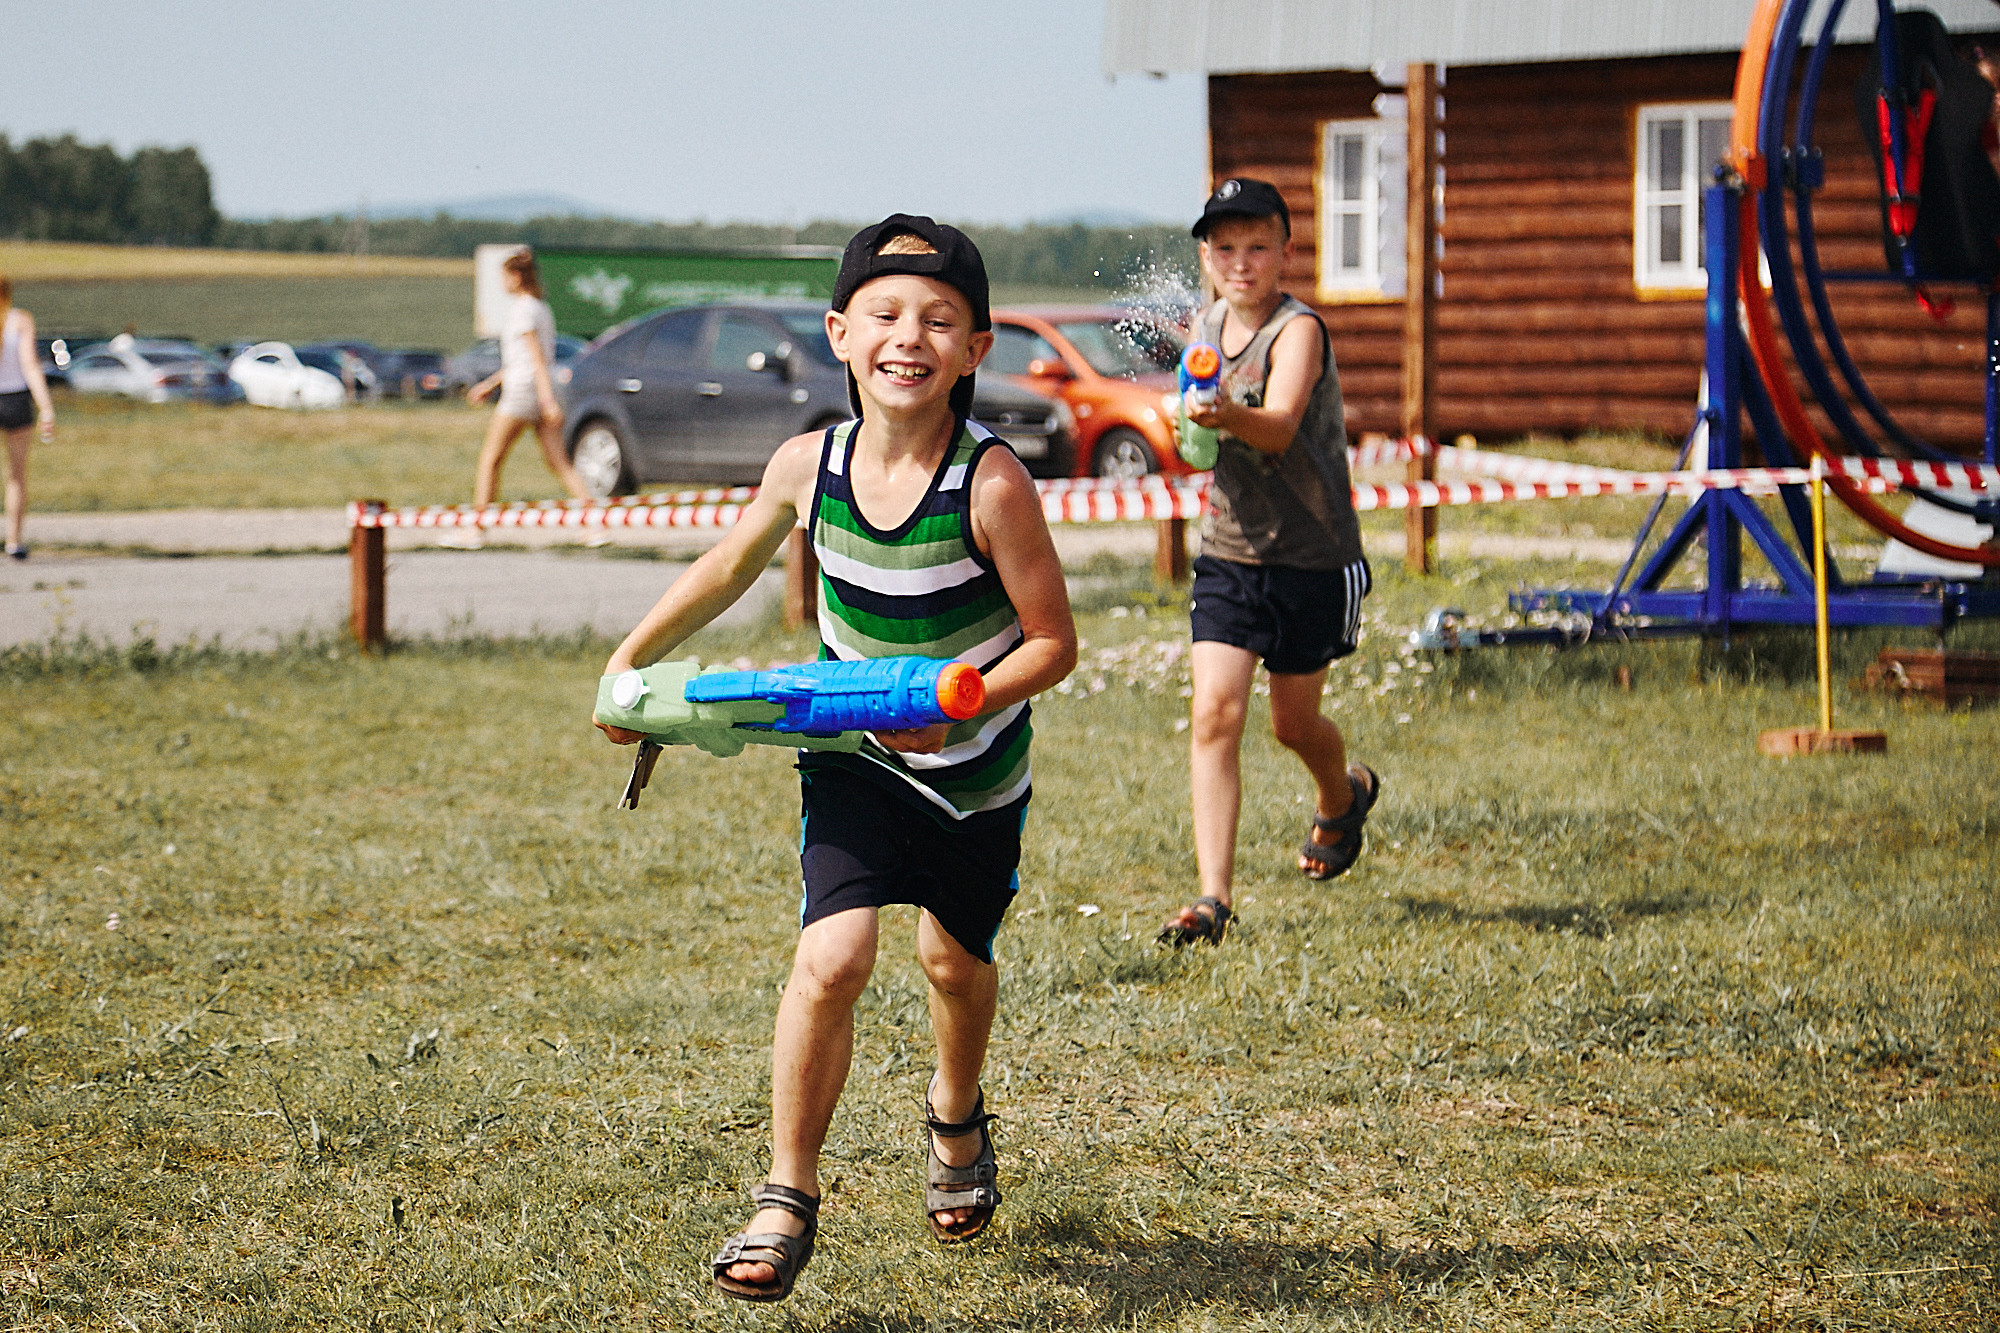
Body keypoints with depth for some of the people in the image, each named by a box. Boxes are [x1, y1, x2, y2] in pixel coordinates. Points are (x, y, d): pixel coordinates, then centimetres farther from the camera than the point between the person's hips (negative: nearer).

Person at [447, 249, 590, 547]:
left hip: (522, 390, -8)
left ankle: (475, 528, 4)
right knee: (560, 464, 2)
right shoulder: (541, 308, 18)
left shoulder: (522, 309, -10)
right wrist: (490, 384, 31)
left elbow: (537, 357, -18)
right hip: (543, 392, 8)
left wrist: (548, 400, -24)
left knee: (489, 460, 2)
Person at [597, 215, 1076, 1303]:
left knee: (956, 958, 20)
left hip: (976, 764, -1)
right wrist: (628, 661, 5)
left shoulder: (992, 486, -25)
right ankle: (787, 1199, -8)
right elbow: (726, 571, 5)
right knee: (831, 955, -18)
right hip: (854, 758, 1)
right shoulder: (809, 465, -15)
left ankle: (956, 1122, 52)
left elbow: (1054, 641, -18)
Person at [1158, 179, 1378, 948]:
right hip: (1227, 555, 4)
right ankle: (1213, 897, -15)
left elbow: (1280, 426, -36)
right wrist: (1198, 424, 7)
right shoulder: (1205, 329, 3)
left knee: (1293, 723, 11)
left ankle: (1344, 796, 47)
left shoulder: (1298, 330, -16)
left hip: (1311, 559, -4)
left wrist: (1231, 417, -53)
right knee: (1214, 712, -13)